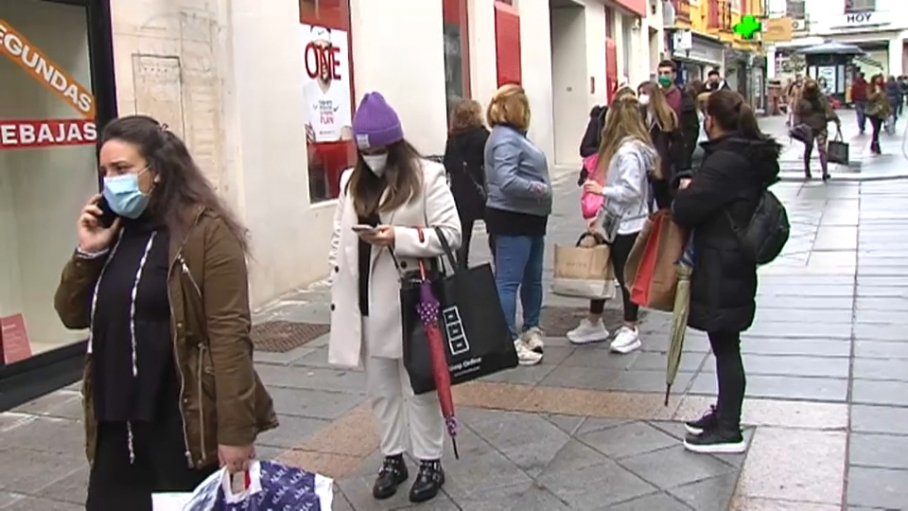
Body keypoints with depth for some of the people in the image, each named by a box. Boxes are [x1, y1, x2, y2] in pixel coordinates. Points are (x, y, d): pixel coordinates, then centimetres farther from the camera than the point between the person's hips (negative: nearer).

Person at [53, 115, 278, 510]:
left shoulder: (206, 231, -12)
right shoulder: (113, 232, 9)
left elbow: (229, 334, -16)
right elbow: (73, 316, 12)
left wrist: (236, 431, -19)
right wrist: (87, 253, -4)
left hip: (186, 426, -6)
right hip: (117, 427, 6)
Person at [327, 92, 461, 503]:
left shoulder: (426, 176, -8)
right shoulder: (351, 182, 8)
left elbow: (451, 234, -12)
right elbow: (339, 240, 11)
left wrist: (397, 237, -22)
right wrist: (338, 295, 7)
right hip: (366, 305, 5)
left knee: (419, 386, 8)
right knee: (380, 389, 15)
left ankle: (429, 463, 23)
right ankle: (392, 458, 32)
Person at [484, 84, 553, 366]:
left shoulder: (515, 135, 15)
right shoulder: (505, 139, -17)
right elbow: (507, 181, -28)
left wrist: (541, 188, 5)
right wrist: (541, 189, -18)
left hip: (529, 219, 10)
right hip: (512, 219, -10)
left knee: (532, 277, 18)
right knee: (508, 281, -6)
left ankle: (531, 329, 31)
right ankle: (508, 341, -3)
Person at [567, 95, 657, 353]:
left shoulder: (628, 151, -19)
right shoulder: (622, 148, 11)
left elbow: (631, 190, -26)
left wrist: (601, 189, -18)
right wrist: (602, 216, 13)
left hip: (628, 225, -10)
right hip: (616, 223, 10)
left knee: (625, 276, 1)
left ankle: (630, 330, 14)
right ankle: (594, 323, 27)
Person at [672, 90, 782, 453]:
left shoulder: (724, 161, -21)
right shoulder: (753, 157, 9)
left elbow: (685, 210, -21)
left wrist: (686, 189, -1)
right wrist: (696, 189, 7)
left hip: (720, 270, -10)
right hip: (735, 265, 10)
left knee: (725, 347, 0)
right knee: (726, 345, 20)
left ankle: (729, 430, 11)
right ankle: (725, 412, 34)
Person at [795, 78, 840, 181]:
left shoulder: (822, 97, 2)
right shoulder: (802, 100, -6)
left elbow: (829, 109, 0)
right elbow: (798, 115, -8)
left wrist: (836, 120, -7)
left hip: (821, 128, 1)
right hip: (808, 129, -1)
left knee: (822, 149, -5)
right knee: (808, 150, 10)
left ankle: (825, 172, -7)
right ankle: (807, 171, 20)